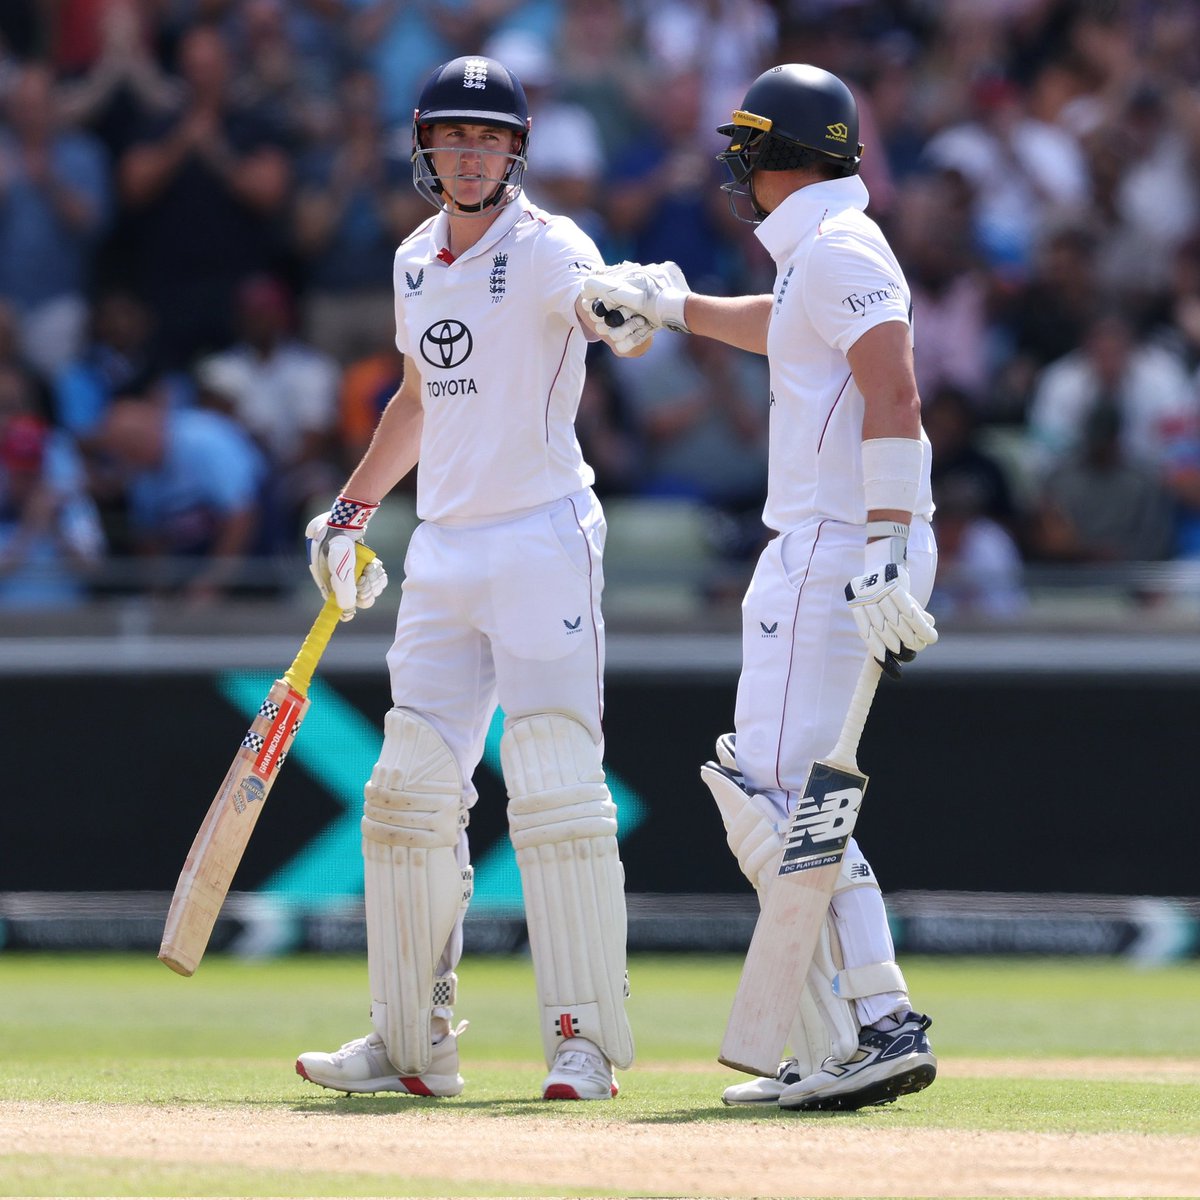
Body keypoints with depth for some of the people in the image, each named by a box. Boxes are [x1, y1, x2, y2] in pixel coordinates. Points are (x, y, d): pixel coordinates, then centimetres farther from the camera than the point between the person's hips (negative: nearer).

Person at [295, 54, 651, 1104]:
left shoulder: (545, 248, -9)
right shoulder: (417, 261, 13)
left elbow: (597, 306, -31)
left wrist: (629, 314, -54)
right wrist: (350, 511, 27)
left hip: (544, 537, -7)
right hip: (444, 548, 7)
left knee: (558, 792, -12)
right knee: (409, 790, 7)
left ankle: (586, 1038, -8)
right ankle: (413, 1045, 14)